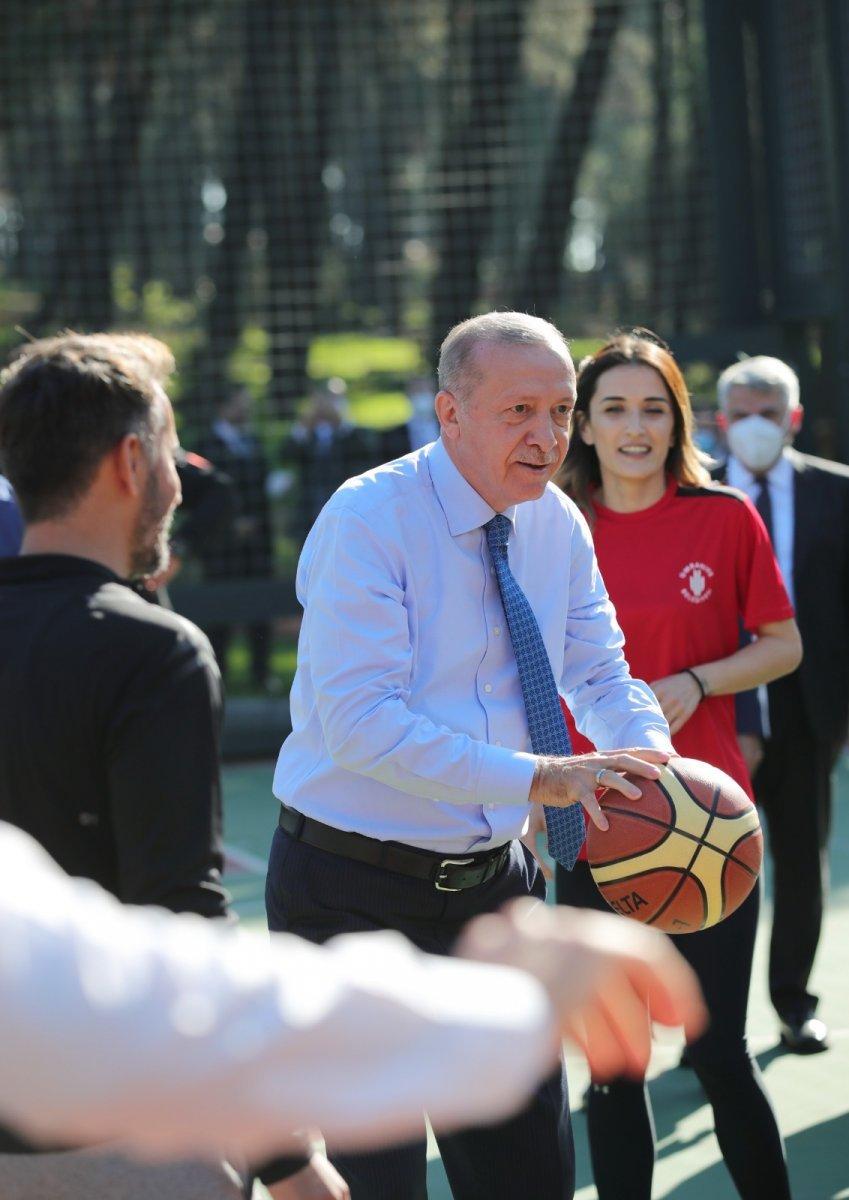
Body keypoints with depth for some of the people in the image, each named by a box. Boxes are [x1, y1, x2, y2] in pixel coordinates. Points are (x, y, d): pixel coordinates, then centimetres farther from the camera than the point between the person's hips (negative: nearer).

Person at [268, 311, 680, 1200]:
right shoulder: (368, 521, -19)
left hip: (493, 883, 7)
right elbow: (359, 722, -27)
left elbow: (601, 677, 7)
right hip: (354, 889, -6)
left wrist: (654, 763, -15)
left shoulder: (559, 526, 3)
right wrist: (533, 778, -33)